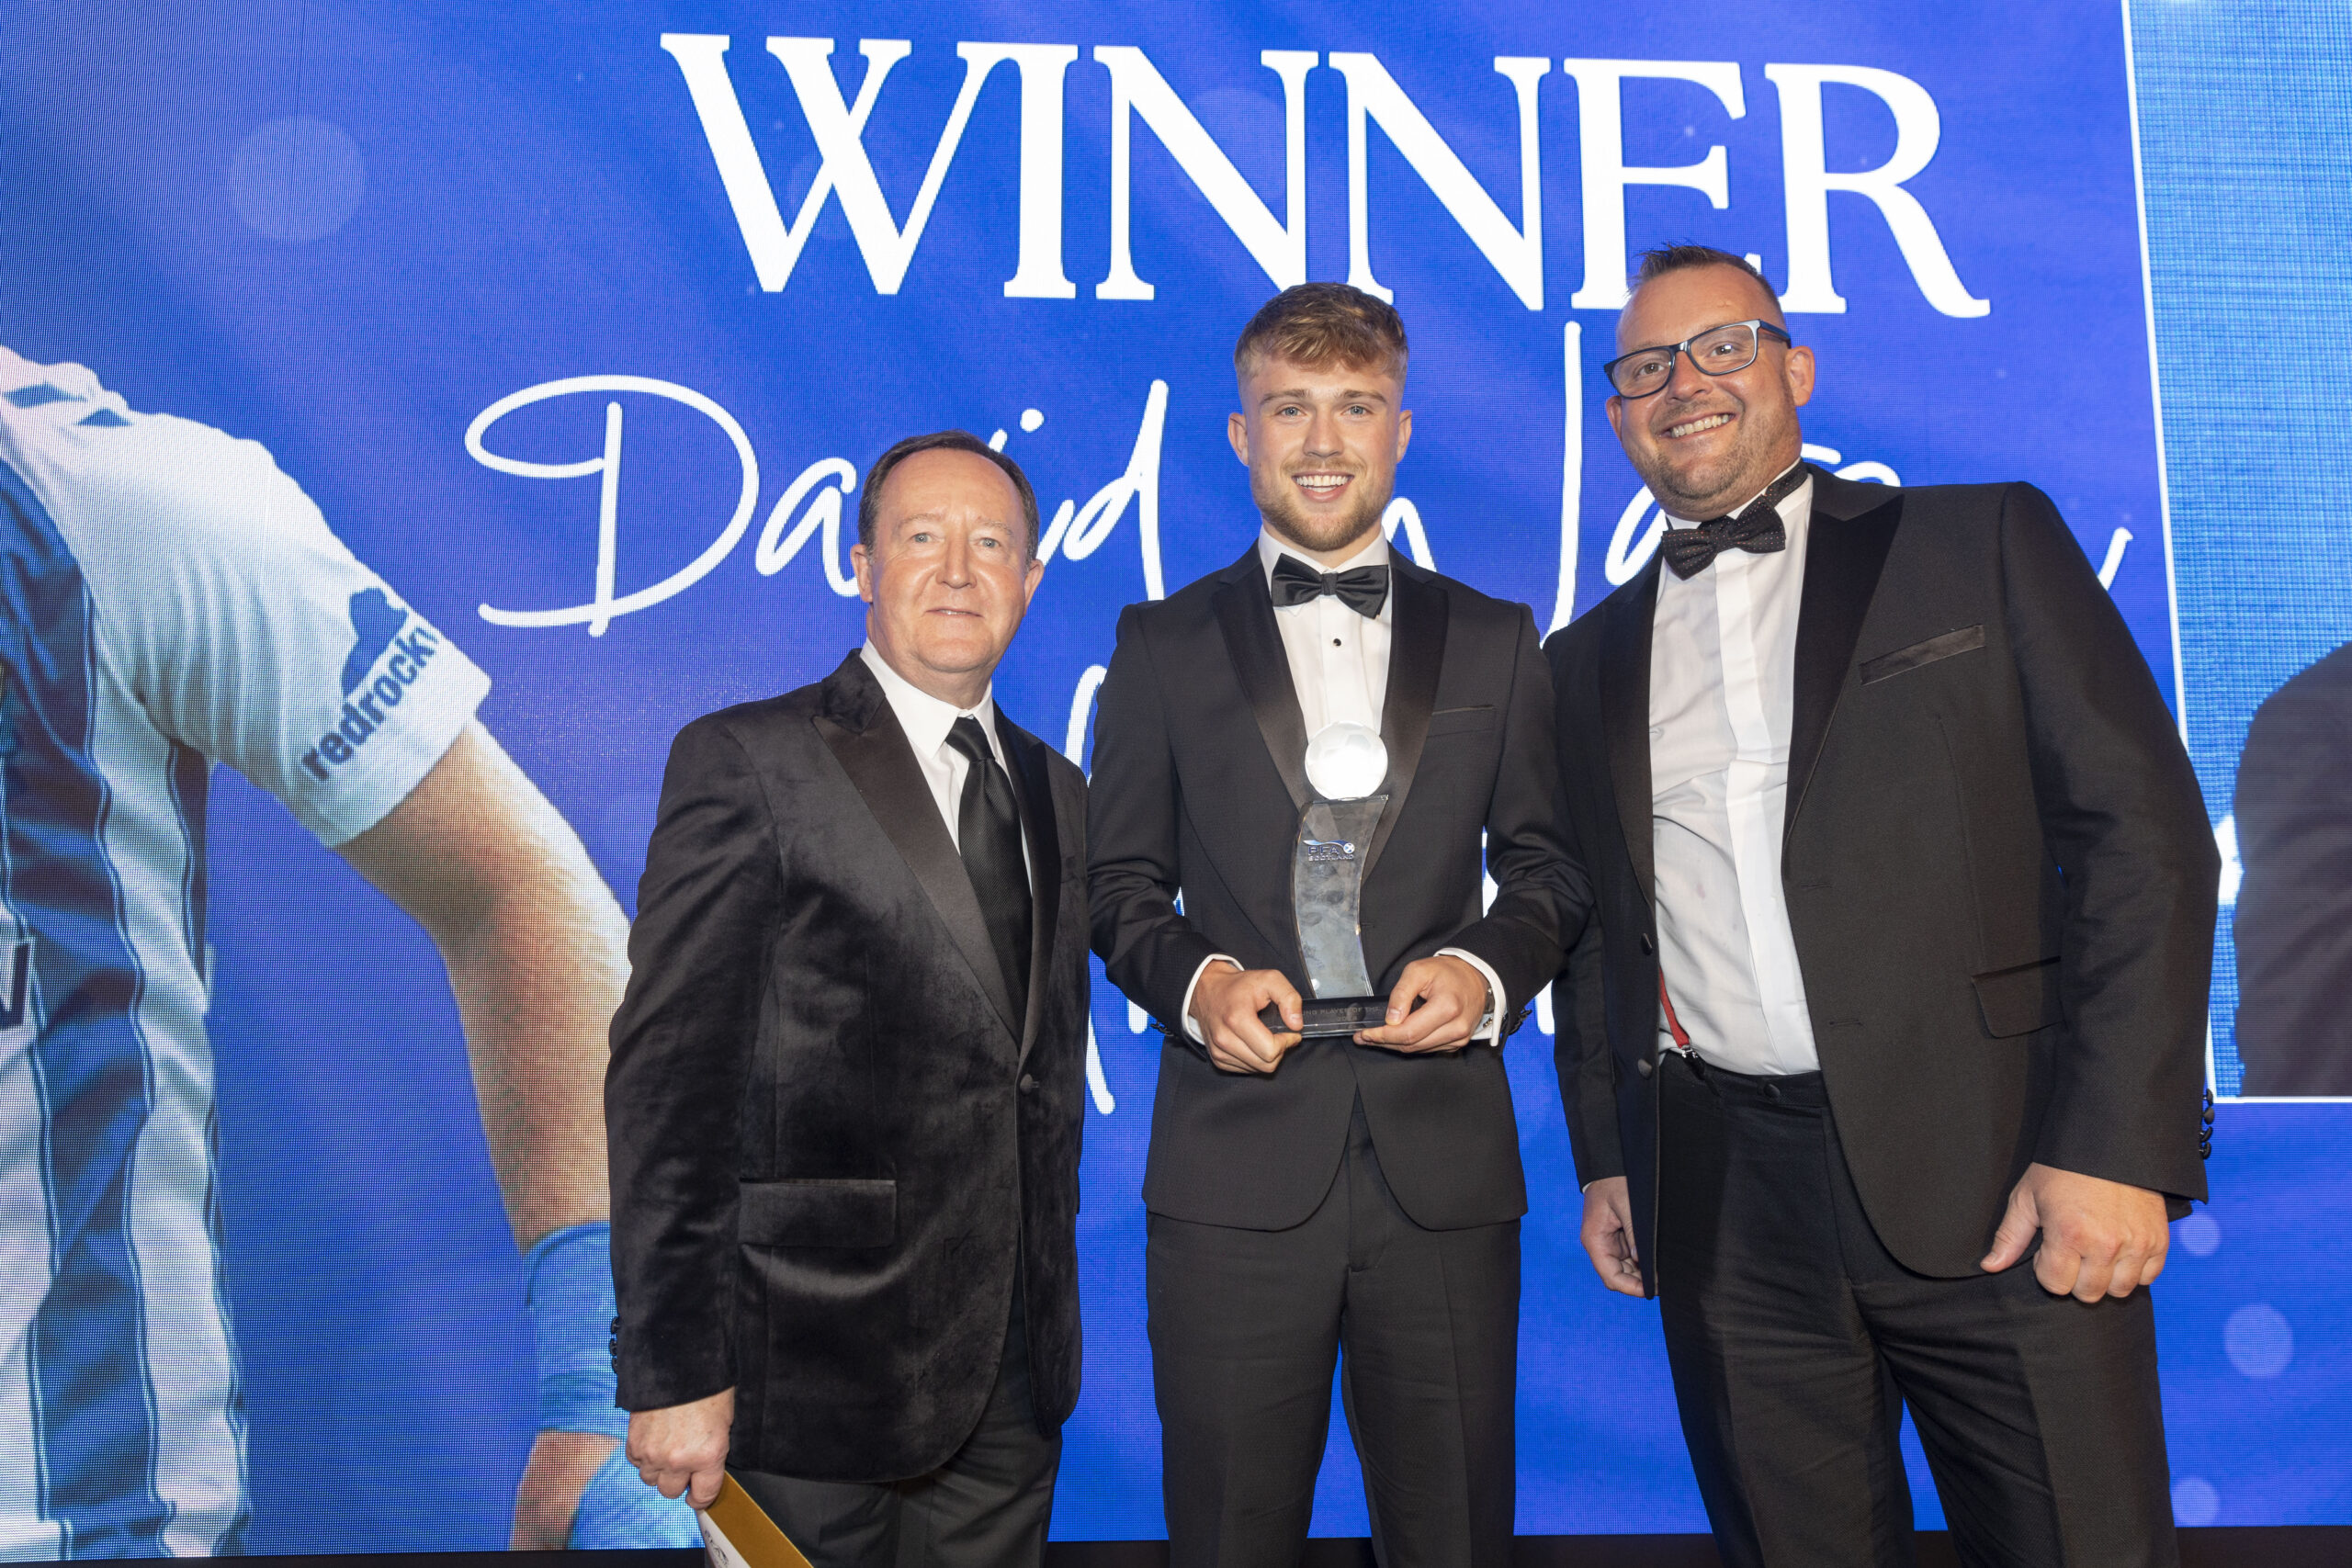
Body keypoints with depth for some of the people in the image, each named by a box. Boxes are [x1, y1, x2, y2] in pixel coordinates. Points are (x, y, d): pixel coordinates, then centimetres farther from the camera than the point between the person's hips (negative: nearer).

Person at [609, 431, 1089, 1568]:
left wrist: (1054, 1321, 14)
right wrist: (673, 1374, -14)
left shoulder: (1056, 790, 11)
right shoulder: (746, 761, -7)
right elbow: (665, 1078, -11)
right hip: (817, 1373, -5)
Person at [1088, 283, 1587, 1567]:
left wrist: (1489, 968, -7)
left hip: (1446, 1168, 1)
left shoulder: (1496, 641, 12)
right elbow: (1119, 882, 8)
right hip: (1236, 1170, -1)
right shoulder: (1164, 643, 8)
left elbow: (1546, 862, 13)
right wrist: (1195, 980, -11)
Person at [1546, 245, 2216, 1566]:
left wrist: (2115, 1146, -12)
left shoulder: (1985, 543, 4)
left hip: (1986, 1169, -2)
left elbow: (2143, 827, -3)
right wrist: (1607, 1158, 12)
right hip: (1726, 1211, 3)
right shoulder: (1591, 657, 14)